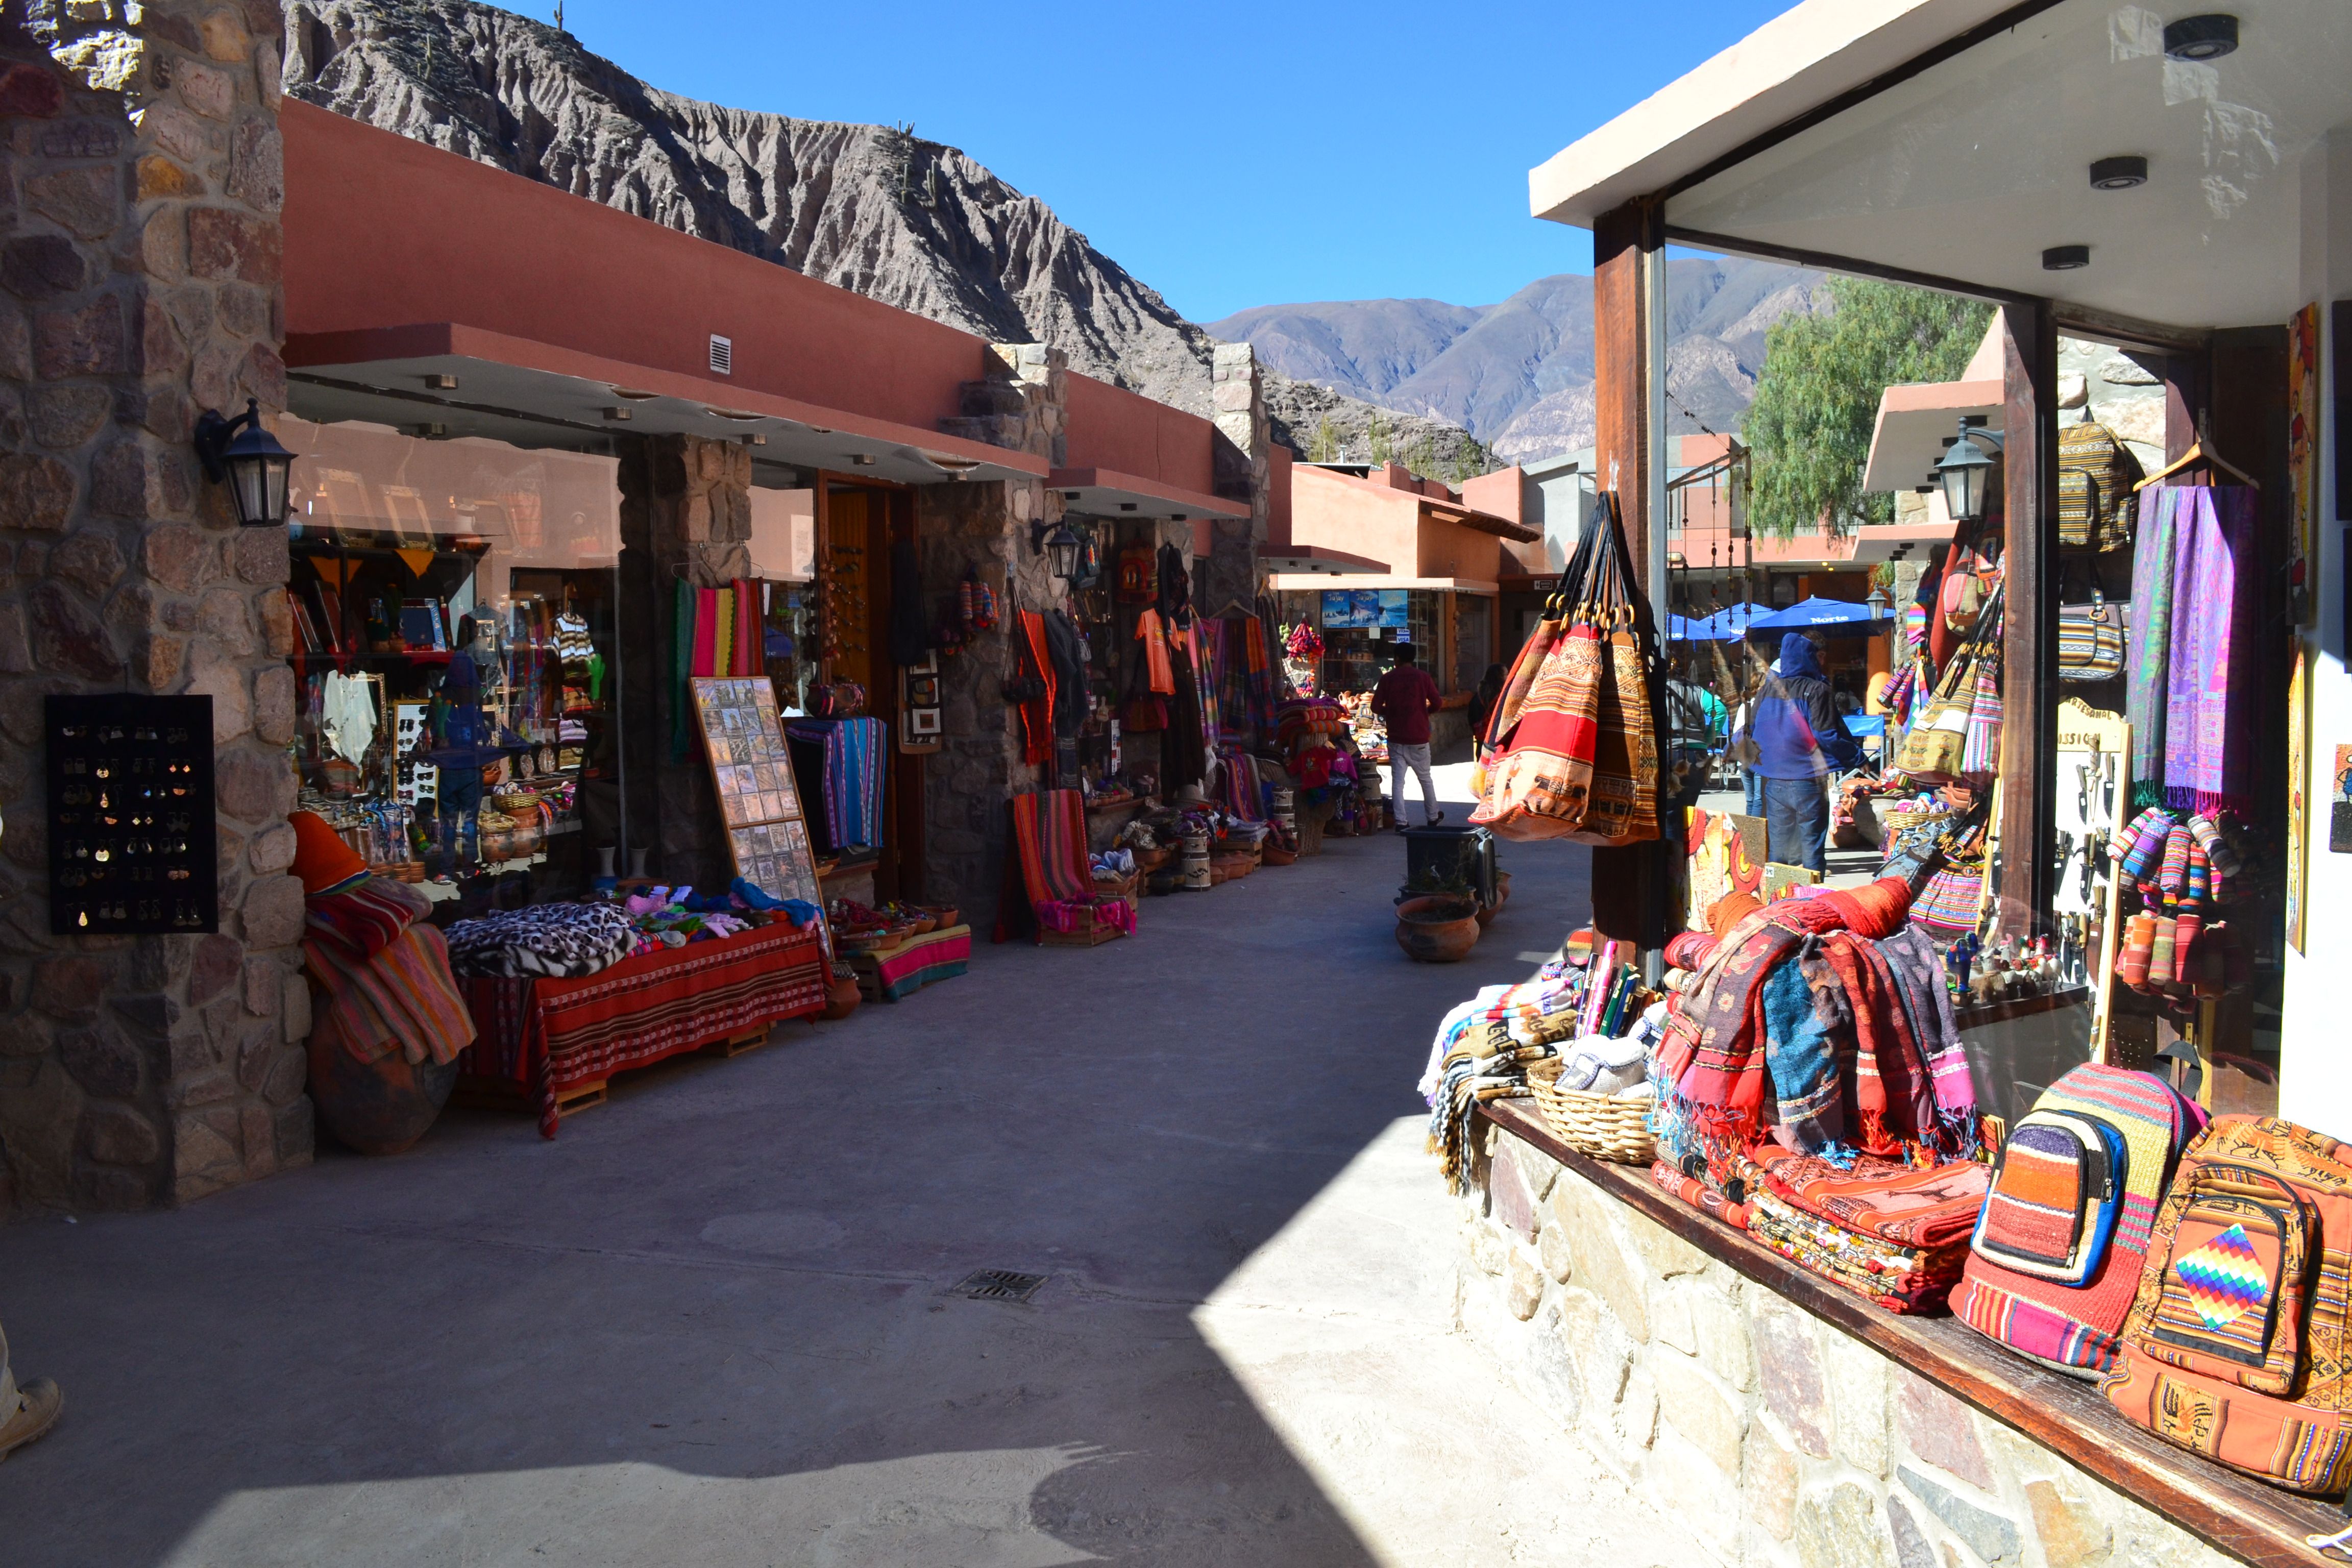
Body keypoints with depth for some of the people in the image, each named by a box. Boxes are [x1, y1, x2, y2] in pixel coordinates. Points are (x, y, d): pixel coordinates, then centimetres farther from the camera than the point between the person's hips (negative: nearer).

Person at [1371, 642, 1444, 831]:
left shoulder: (1387, 679, -2)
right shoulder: (1422, 678, -2)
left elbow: (1376, 707, -4)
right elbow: (1436, 704, -2)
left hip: (1396, 738, 0)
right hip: (1419, 738, 0)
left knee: (1397, 780, 2)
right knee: (1425, 778, 15)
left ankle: (1400, 822, -4)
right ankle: (1433, 817, 27)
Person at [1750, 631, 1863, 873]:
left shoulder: (1767, 689, 6)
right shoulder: (1816, 690, -11)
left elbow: (1753, 732, 13)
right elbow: (1827, 736, -15)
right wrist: (1858, 759, -4)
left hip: (1774, 780, 5)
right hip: (1807, 780, -5)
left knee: (1778, 845, 10)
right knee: (1812, 843, 2)